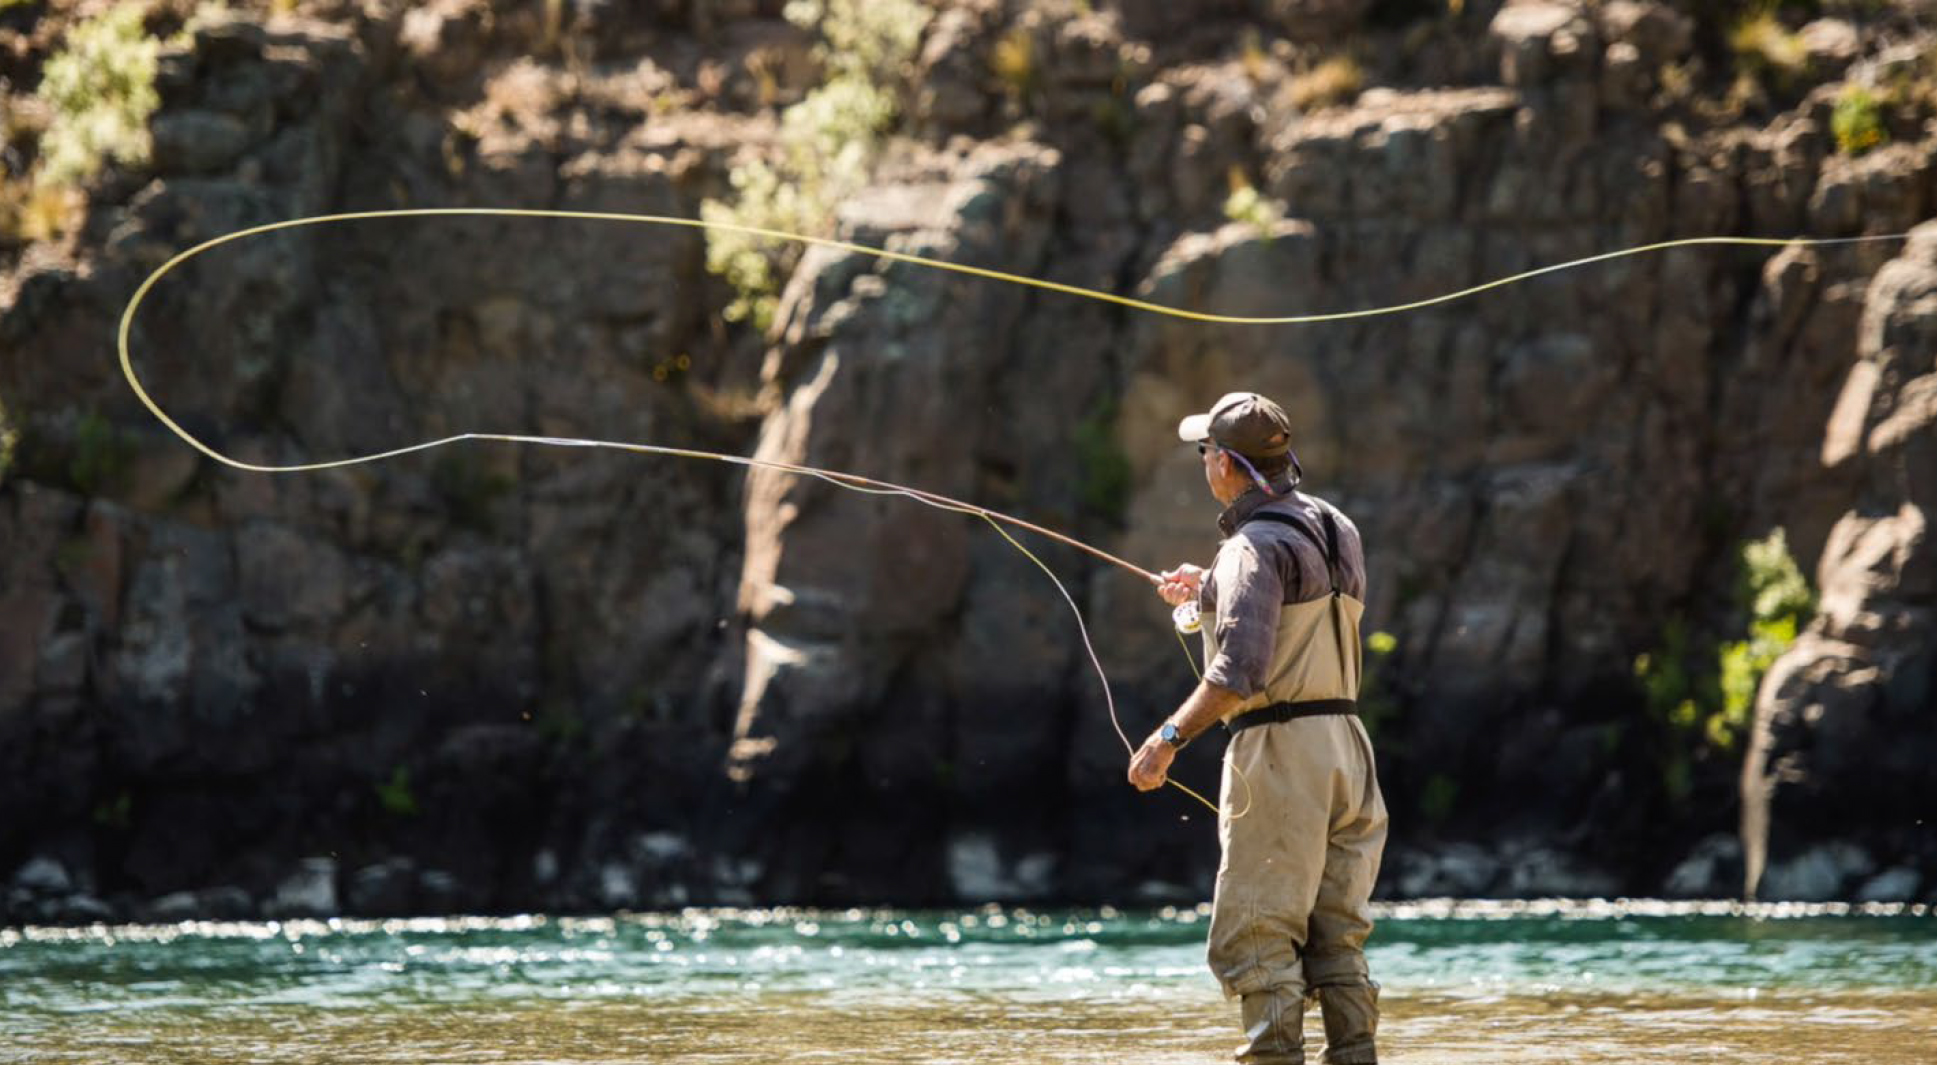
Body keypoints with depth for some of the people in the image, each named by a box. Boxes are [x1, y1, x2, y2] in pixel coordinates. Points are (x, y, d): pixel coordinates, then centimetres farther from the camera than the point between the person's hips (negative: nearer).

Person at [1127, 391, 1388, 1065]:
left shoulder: (1255, 547, -14)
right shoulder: (1334, 528, 13)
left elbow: (1242, 667, -25)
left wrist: (1170, 737, -23)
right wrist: (1211, 593, 32)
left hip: (1279, 754, -8)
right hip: (1347, 745, 8)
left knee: (1255, 941, -5)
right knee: (1338, 939, 10)